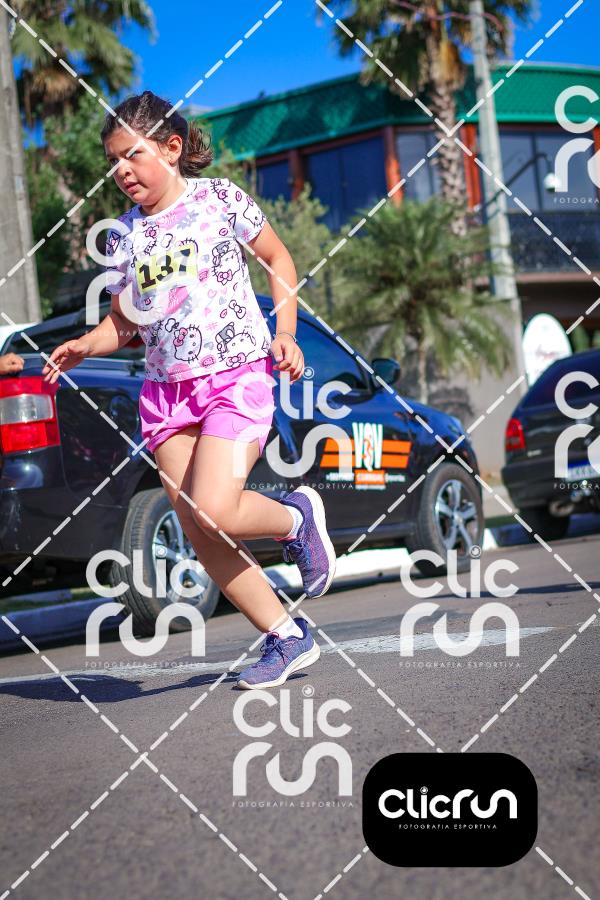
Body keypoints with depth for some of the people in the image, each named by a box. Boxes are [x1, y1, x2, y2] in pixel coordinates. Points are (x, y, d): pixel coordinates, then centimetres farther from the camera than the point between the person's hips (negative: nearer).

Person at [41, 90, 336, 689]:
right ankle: (287, 637, 14)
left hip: (236, 374, -5)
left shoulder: (220, 198, 0)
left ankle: (296, 516, 10)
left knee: (213, 511, -22)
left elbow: (278, 259, 11)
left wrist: (286, 333, -1)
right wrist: (84, 347, -3)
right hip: (166, 390, 5)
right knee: (200, 535, 1)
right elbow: (123, 322, 17)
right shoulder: (122, 236, 10)